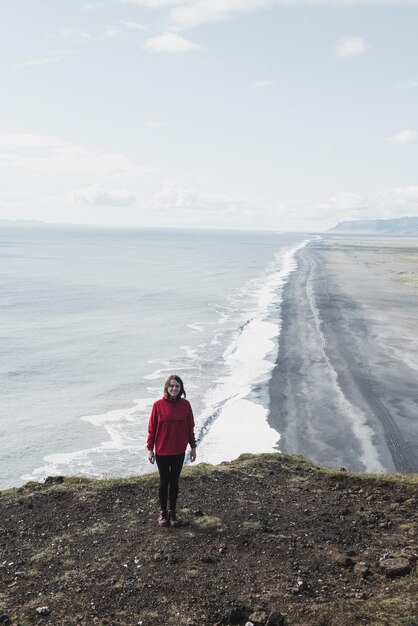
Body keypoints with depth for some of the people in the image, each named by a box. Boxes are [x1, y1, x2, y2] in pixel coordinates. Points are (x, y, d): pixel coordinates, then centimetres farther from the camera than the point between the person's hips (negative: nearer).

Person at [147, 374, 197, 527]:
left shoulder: (185, 404, -4)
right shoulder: (158, 405, -10)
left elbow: (190, 427, 4)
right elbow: (152, 428, -4)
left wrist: (193, 447, 6)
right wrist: (150, 449, -4)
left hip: (179, 451, 2)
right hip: (162, 452, -2)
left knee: (174, 482, 12)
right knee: (164, 482, 9)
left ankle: (172, 512, 25)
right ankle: (163, 512, 24)